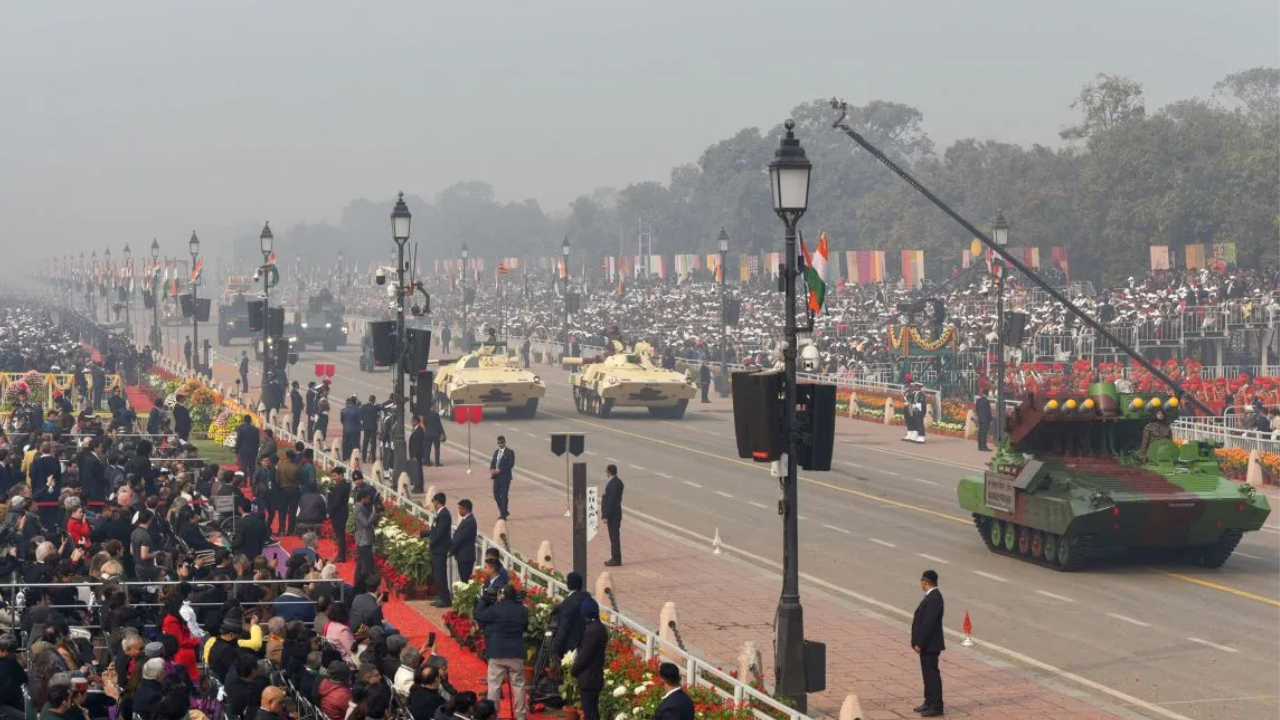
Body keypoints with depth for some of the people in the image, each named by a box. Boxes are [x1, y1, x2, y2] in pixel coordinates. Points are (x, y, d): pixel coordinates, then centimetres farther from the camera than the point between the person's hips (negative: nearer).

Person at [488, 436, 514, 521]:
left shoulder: (510, 452, -5)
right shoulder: (496, 452, 15)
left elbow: (511, 464, -14)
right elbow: (493, 462, 15)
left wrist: (499, 470, -19)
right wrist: (492, 470, -7)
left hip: (505, 477, -6)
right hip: (496, 477, 6)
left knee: (503, 496, -4)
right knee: (496, 495, 8)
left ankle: (503, 515, 3)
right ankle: (504, 512, 25)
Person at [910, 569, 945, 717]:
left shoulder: (933, 599, -22)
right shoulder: (932, 596, 10)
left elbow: (928, 624, -25)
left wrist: (919, 644, -21)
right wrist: (919, 642, 17)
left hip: (929, 644, -10)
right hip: (927, 644, 10)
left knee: (932, 674, -4)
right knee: (928, 673, 17)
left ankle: (936, 707, 1)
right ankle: (929, 702, 27)